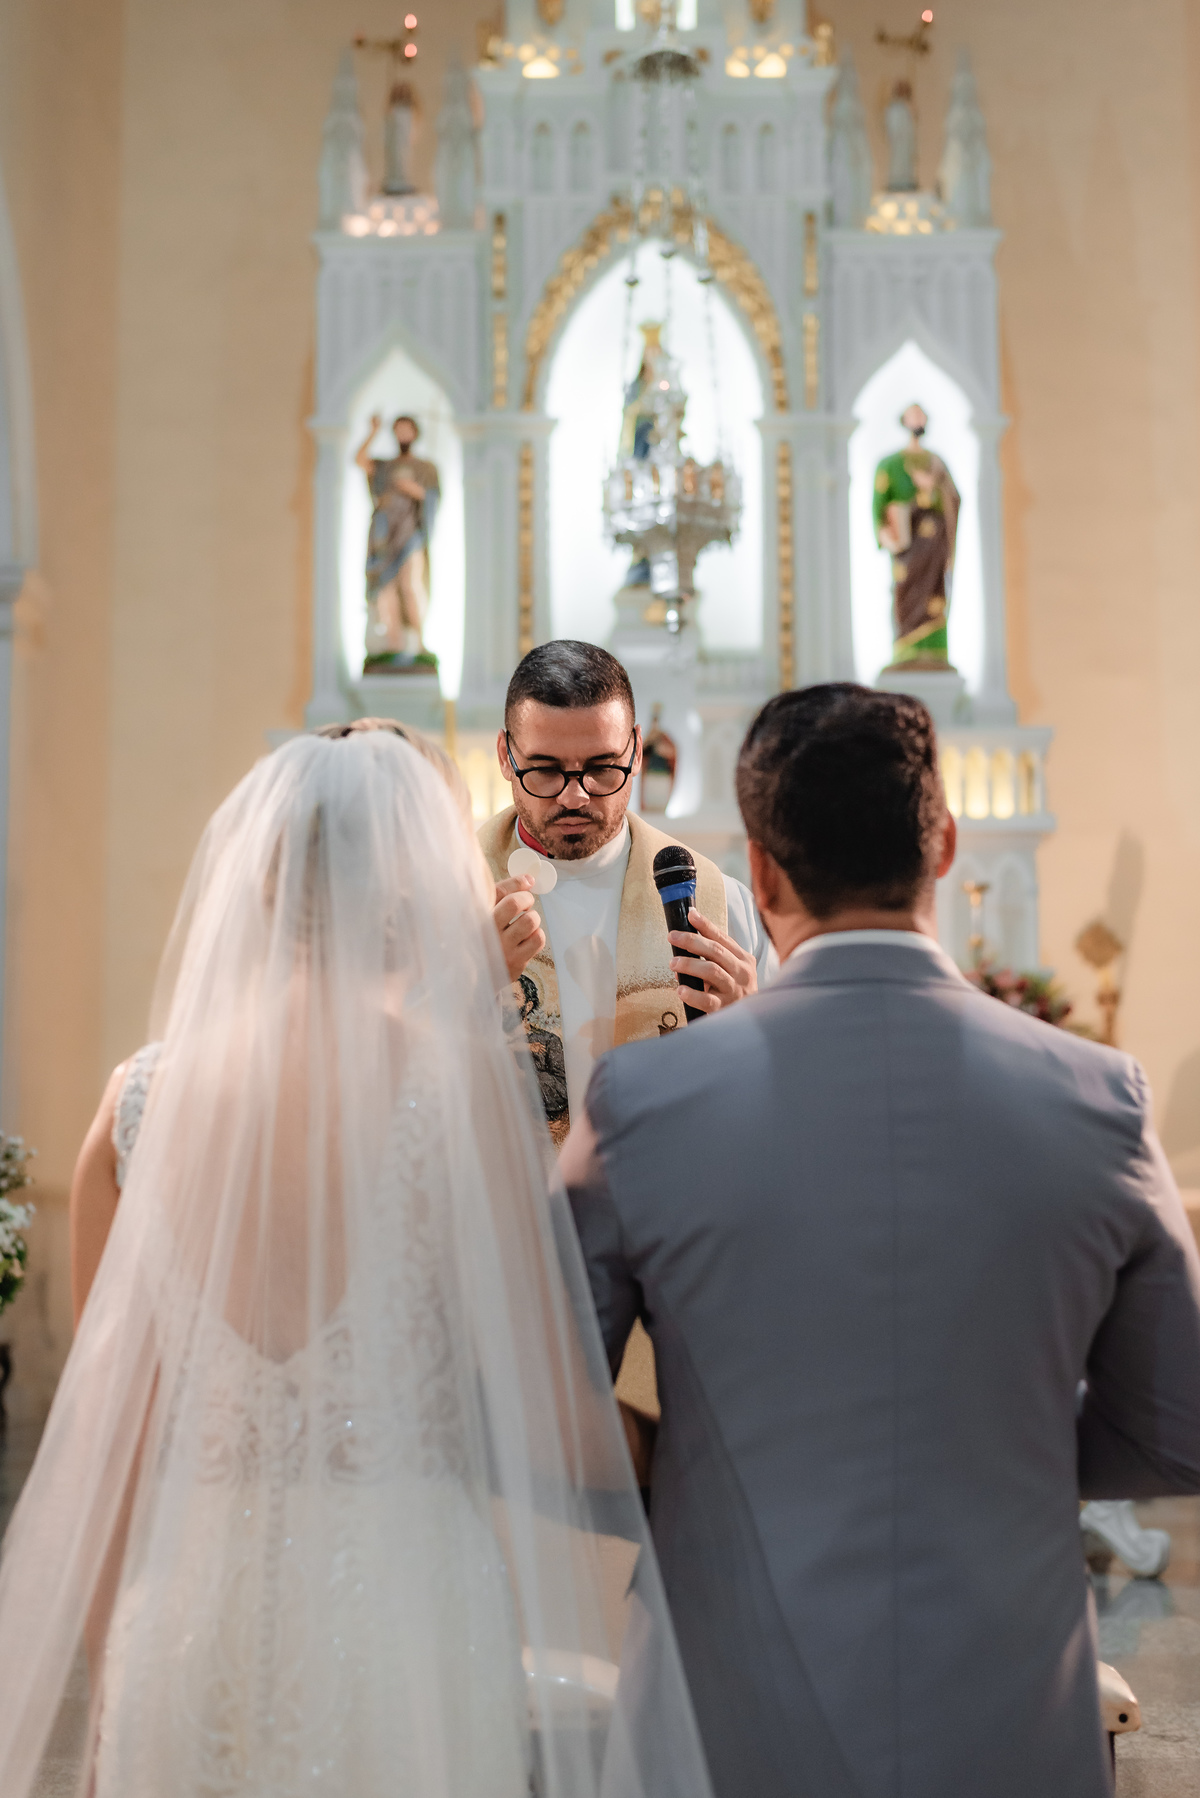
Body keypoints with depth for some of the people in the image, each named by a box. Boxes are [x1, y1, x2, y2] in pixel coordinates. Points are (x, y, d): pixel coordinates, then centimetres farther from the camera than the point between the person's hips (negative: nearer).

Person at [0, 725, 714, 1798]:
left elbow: (102, 1435, 5)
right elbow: (545, 1428, -11)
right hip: (408, 1614, -3)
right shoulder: (462, 1080, -11)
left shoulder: (143, 1096, -1)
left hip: (187, 1627, 4)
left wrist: (119, 1671, 17)